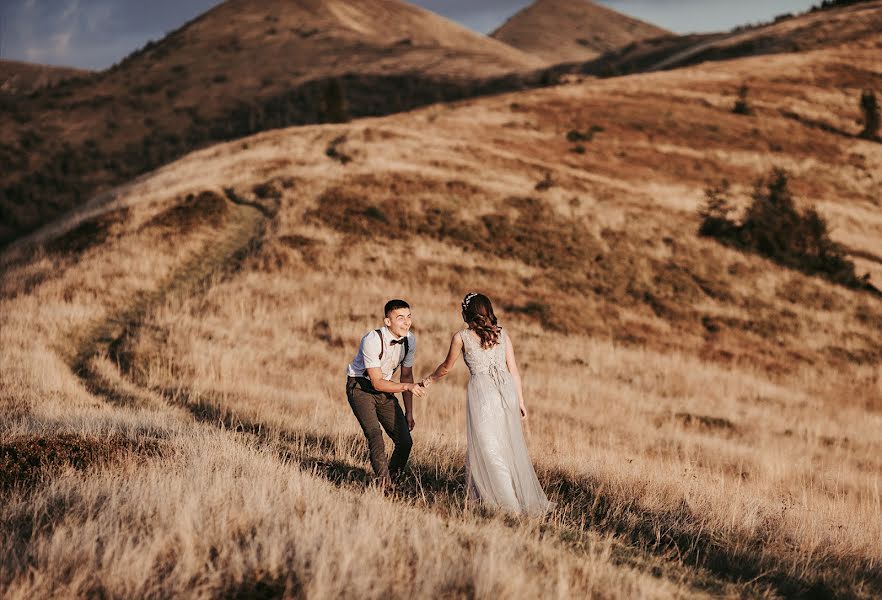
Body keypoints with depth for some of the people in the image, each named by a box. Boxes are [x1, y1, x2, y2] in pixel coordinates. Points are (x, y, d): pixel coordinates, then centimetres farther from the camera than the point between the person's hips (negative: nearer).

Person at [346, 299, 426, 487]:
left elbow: (406, 375, 6)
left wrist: (409, 412, 6)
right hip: (361, 387, -6)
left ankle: (392, 479, 19)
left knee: (405, 441, -1)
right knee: (375, 435, -26)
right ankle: (383, 485, -21)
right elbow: (376, 382, -26)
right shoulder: (372, 340, -28)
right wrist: (407, 386, -36)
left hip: (384, 390, 6)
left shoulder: (410, 339, -7)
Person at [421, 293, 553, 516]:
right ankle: (527, 499, 17)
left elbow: (446, 367, 20)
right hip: (507, 390, 4)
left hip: (482, 390, -4)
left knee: (489, 451, 1)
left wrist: (430, 380, 39)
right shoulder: (502, 334, 13)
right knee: (512, 447, 13)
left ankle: (509, 504, -3)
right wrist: (520, 402, 18)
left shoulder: (461, 337, 6)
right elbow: (514, 370, 12)